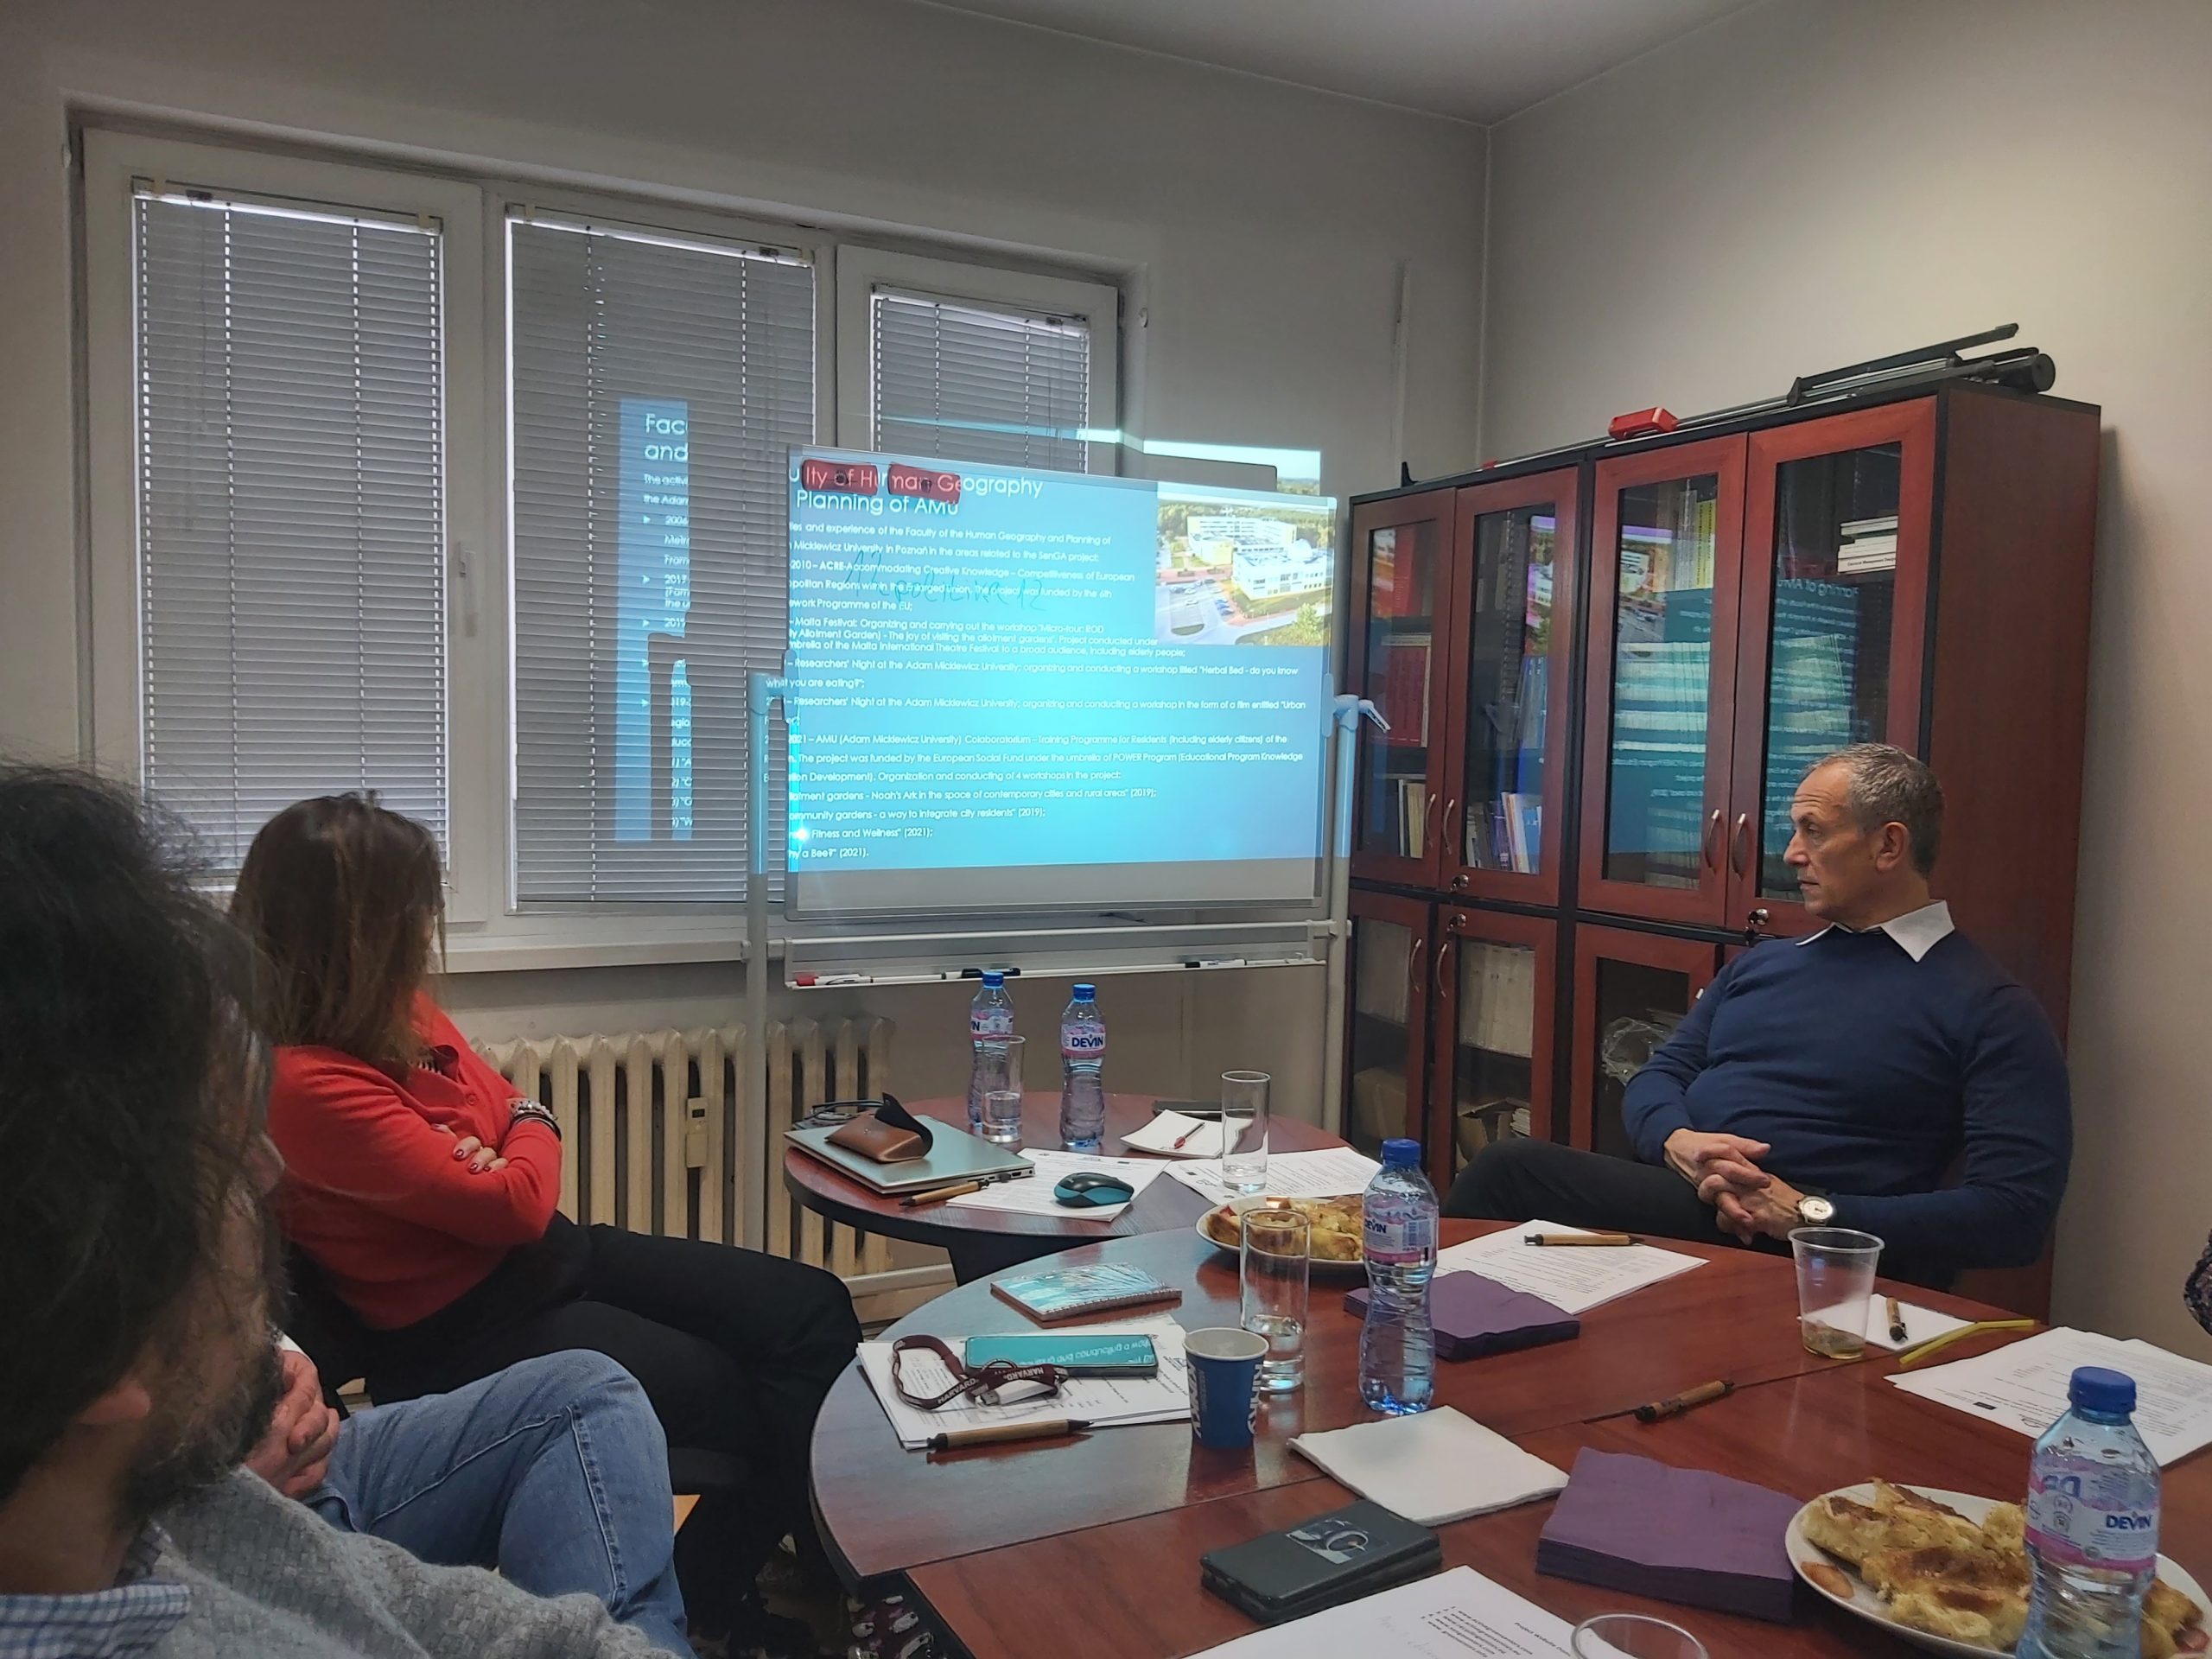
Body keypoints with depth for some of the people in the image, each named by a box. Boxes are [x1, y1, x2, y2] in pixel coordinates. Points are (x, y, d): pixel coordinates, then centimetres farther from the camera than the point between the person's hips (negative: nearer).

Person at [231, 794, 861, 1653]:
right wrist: (520, 1144, -1)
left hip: (544, 1256, 9)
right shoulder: (306, 1084, -27)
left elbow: (518, 1112, 15)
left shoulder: (403, 1015, 1)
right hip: (462, 1332, -9)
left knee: (814, 1309, 1)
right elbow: (515, 1203, -24)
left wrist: (493, 1157, -9)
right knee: (756, 1405, -10)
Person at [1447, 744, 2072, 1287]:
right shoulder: (1763, 963, 24)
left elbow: (2016, 1211, -6)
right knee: (1508, 1169, -26)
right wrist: (1678, 1141, -5)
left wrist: (1809, 1213, -15)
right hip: (1669, 1198, 6)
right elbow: (1657, 1078, 21)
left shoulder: (1988, 1007, 3)